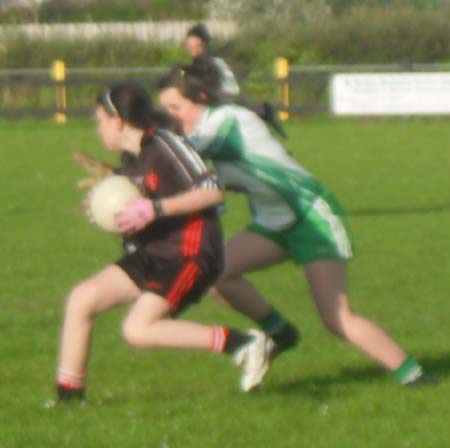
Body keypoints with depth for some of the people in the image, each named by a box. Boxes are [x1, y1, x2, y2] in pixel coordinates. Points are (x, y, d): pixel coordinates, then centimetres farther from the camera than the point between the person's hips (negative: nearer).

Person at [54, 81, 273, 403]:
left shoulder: (164, 145, -16)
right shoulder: (131, 159, 11)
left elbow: (211, 192, -23)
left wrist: (153, 209, -25)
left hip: (189, 256, -9)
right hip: (151, 255, 9)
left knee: (138, 331, -22)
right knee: (82, 299, -1)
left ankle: (240, 343, -16)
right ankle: (69, 394, 6)